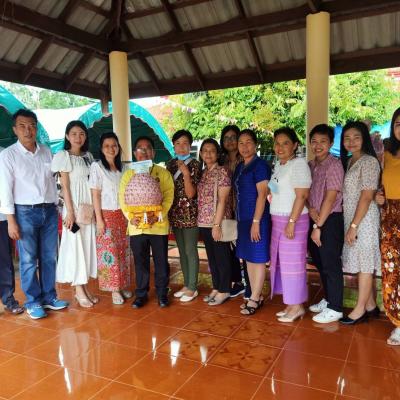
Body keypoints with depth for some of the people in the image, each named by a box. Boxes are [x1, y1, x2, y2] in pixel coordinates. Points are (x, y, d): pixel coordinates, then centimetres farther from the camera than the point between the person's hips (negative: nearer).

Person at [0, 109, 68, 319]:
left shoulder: (46, 151, 7)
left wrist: (56, 207, 9)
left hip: (49, 211, 4)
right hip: (25, 212, -4)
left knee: (49, 257, 10)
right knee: (28, 260, 2)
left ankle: (49, 297, 24)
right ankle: (33, 302, 17)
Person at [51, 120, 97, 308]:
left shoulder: (88, 156, 12)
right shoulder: (63, 156, -4)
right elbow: (65, 186, -10)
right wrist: (70, 212, -15)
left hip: (89, 206, 6)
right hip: (74, 206, -6)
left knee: (88, 244, 8)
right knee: (75, 245, -1)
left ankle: (84, 287, 18)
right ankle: (79, 290, 7)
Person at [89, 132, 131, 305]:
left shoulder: (122, 167, 9)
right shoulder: (96, 167, -5)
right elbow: (95, 195, -8)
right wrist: (99, 219, -13)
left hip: (123, 215, 5)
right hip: (107, 215, -5)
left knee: (123, 251, 9)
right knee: (109, 251, -1)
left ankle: (123, 285, 20)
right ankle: (114, 289, 8)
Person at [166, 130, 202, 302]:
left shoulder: (194, 165, -8)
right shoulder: (171, 164, 8)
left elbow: (191, 194, -15)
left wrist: (186, 173, -23)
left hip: (190, 214, -6)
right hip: (175, 213, 6)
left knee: (190, 251, 1)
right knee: (182, 250, 13)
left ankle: (193, 287, 14)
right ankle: (186, 284, 26)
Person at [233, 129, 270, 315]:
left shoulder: (260, 165, -10)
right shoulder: (240, 167, 13)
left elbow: (262, 195, -16)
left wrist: (256, 222, -19)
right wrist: (239, 218, 12)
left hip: (257, 218, -8)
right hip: (242, 218, 8)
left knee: (257, 258, 1)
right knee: (248, 258, 12)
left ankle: (254, 299, 10)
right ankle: (257, 296, 24)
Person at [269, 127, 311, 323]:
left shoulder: (299, 164, -10)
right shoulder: (278, 165, 14)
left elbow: (301, 196, -16)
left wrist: (291, 222, -20)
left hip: (293, 220, -8)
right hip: (278, 220, 8)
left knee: (292, 262, -2)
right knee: (282, 261, 10)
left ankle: (297, 306, 11)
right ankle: (291, 304, 21)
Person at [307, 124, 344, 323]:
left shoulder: (334, 165, -11)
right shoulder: (310, 165, 10)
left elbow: (330, 198, -16)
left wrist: (318, 226, -15)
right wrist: (310, 208, -9)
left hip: (330, 220, -7)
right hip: (315, 218, 7)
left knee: (331, 264, 0)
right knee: (320, 262, 16)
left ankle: (335, 308, 13)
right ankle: (328, 299, 32)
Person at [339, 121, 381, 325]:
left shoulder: (369, 161, -11)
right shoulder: (349, 161, 13)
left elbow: (367, 196, -17)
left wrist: (354, 225, -17)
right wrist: (350, 224, 6)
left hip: (364, 219, -8)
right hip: (350, 218, 8)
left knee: (364, 262, 1)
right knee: (362, 262, 12)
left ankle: (361, 309, 11)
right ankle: (370, 304, 24)